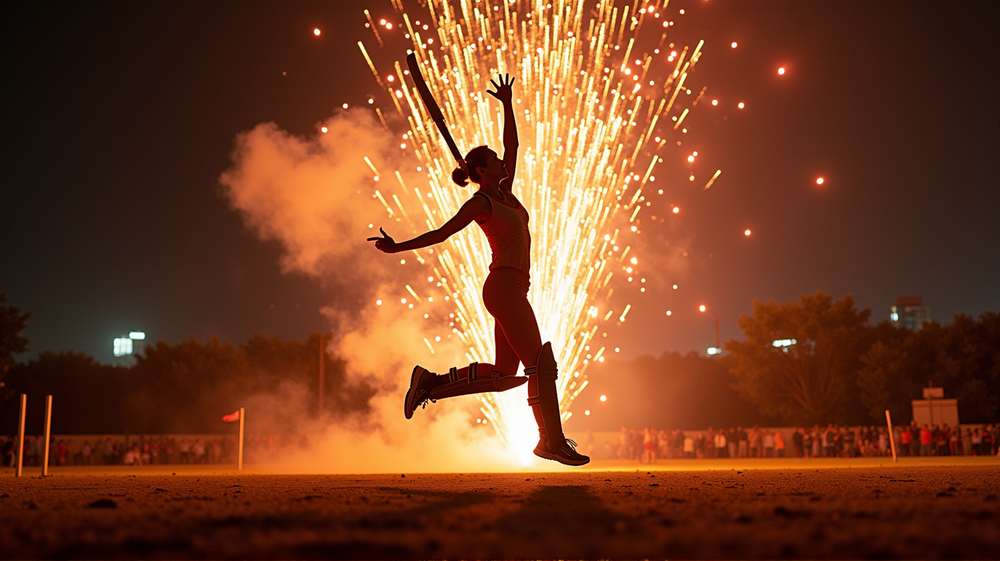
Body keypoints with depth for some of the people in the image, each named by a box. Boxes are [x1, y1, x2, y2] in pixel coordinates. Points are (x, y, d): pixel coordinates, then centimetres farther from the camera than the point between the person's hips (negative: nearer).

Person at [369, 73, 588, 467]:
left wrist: (507, 104, 25)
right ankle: (552, 440, -5)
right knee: (541, 363, -9)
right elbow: (441, 234, -2)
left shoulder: (504, 193, 19)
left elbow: (513, 144, 24)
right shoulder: (480, 203, -3)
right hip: (504, 285, -9)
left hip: (511, 289, 9)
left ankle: (432, 383, 12)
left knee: (503, 374, 8)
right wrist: (396, 248, -6)